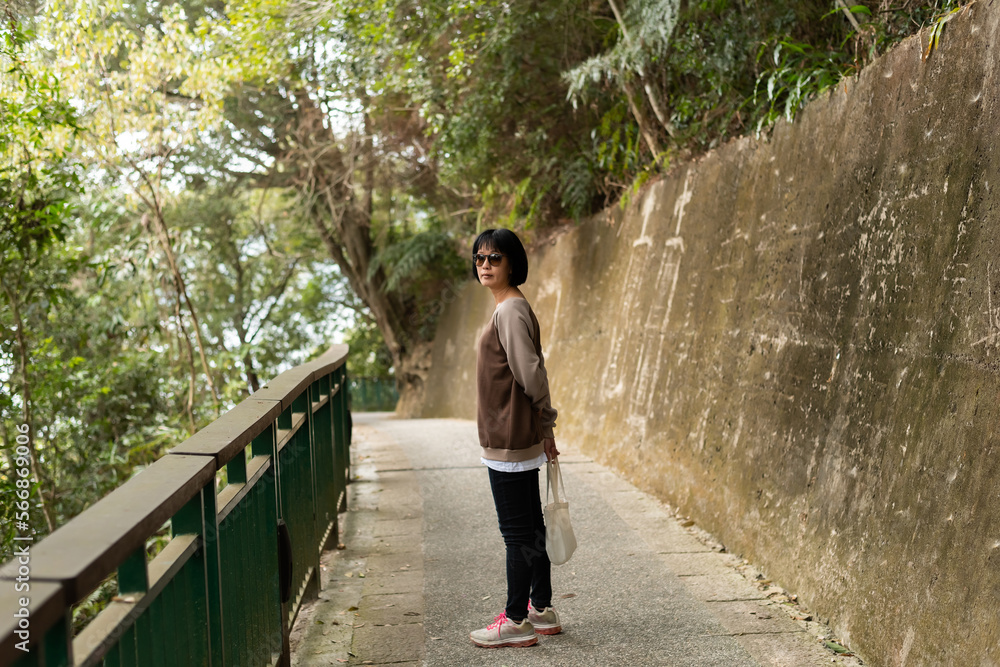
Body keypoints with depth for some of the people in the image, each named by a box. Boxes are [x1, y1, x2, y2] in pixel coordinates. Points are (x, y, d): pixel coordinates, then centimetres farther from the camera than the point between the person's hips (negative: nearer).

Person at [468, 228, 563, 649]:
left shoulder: (511, 311, -17)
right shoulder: (508, 308, 14)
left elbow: (531, 373, -21)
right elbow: (531, 374, 17)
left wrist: (544, 421, -7)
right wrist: (544, 428, 16)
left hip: (509, 441, -10)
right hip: (520, 439, 10)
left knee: (517, 531, 0)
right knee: (529, 526, 16)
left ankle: (516, 621, 10)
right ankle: (542, 611, 26)